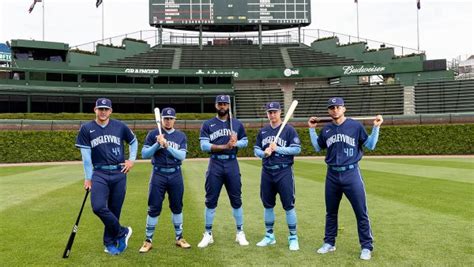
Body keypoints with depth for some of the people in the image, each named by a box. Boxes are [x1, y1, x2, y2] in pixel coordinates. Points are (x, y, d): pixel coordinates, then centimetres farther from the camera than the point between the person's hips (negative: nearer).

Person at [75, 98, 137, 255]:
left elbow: (133, 141, 20)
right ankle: (122, 232, 2)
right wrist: (88, 178, -2)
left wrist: (132, 159, 6)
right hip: (99, 173, -1)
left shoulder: (120, 127, 5)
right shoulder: (86, 129, 3)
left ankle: (110, 243, 23)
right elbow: (86, 156, 1)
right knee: (98, 207, -19)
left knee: (114, 209, 5)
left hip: (119, 173, 1)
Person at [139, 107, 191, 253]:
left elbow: (182, 156, -7)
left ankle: (179, 238, 24)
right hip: (158, 174, -2)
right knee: (154, 208, 1)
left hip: (175, 175, 2)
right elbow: (144, 154, -4)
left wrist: (167, 145, -19)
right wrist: (158, 144, -17)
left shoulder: (181, 136, 5)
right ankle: (148, 240, 12)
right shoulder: (153, 134, 2)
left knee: (177, 207, 11)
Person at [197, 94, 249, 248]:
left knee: (236, 200, 5)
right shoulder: (207, 124, 4)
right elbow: (204, 145, -7)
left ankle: (240, 233, 17)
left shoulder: (237, 124, 11)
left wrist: (235, 143, -10)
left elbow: (245, 142, 12)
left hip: (232, 164, 1)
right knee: (211, 200, 3)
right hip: (215, 165, -1)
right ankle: (208, 234, 14)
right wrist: (224, 146, -17)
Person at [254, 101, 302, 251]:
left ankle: (293, 238, 11)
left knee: (288, 206, -2)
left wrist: (277, 149, -17)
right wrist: (263, 153, -9)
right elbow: (256, 149, 12)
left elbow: (297, 149, -11)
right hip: (267, 172, 5)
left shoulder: (289, 129, -4)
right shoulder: (263, 131, 11)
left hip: (284, 172, -5)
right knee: (268, 205, 13)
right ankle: (269, 236, 27)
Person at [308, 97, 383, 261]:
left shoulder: (355, 126, -3)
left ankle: (366, 247, 11)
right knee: (331, 211, 14)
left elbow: (370, 145, 1)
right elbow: (317, 148, 19)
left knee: (361, 213, -1)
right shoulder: (326, 129, 8)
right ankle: (329, 243, 28)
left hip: (351, 174, -4)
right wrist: (311, 129, 15)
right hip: (332, 175, 4)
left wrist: (376, 127, -9)